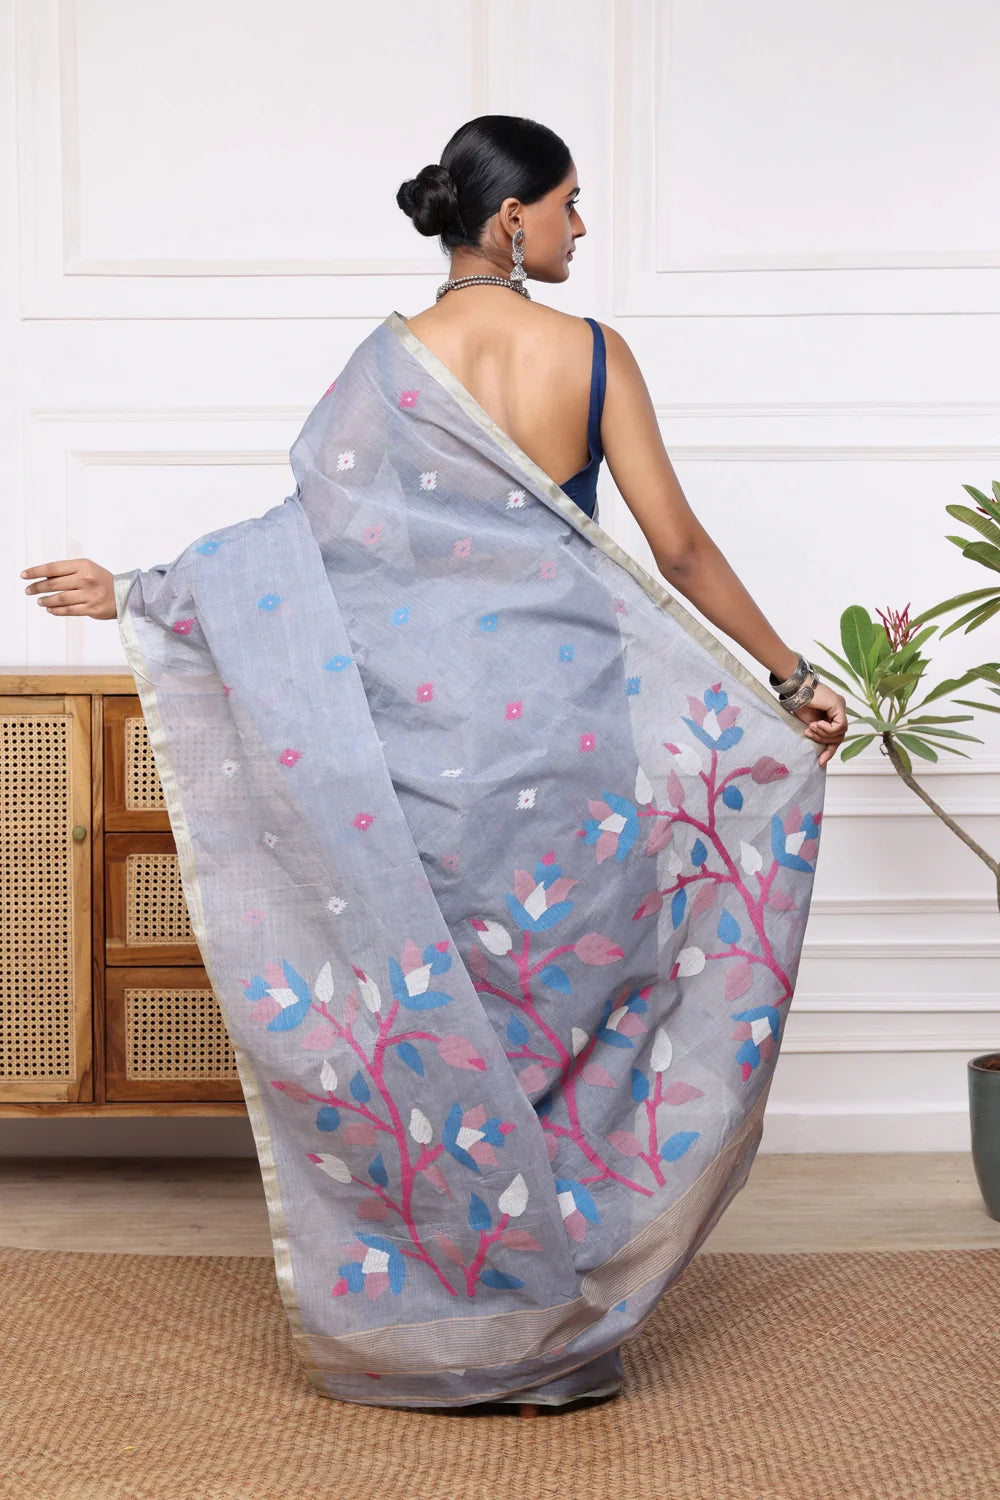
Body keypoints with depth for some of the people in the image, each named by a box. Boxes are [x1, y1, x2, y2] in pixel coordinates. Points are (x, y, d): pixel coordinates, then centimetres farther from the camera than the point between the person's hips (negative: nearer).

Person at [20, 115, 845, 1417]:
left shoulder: (392, 361, -1)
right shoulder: (595, 355, -2)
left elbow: (313, 536, -3)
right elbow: (680, 550, 0)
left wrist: (139, 593, 7)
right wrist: (792, 677, 10)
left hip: (426, 731, 1)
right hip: (565, 725, 0)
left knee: (433, 1018, 11)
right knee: (562, 1009, 11)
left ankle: (438, 1320, 19)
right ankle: (564, 1335, 18)